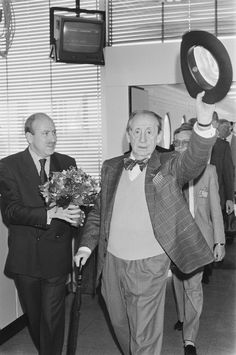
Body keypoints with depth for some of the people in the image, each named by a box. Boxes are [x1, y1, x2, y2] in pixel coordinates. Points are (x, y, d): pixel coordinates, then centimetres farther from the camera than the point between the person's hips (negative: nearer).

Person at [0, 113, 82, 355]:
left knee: (52, 315, 1)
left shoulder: (67, 163, 3)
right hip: (25, 256, 0)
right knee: (33, 315, 19)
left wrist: (74, 213, -20)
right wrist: (50, 214, -31)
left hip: (57, 255, 0)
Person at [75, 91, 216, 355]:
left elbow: (194, 161, -27)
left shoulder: (169, 166, -7)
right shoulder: (111, 167, 5)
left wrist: (204, 124, -44)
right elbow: (98, 211, 13)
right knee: (120, 324, 24)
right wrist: (86, 245, 5)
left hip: (148, 265, -4)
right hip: (111, 261, 5)